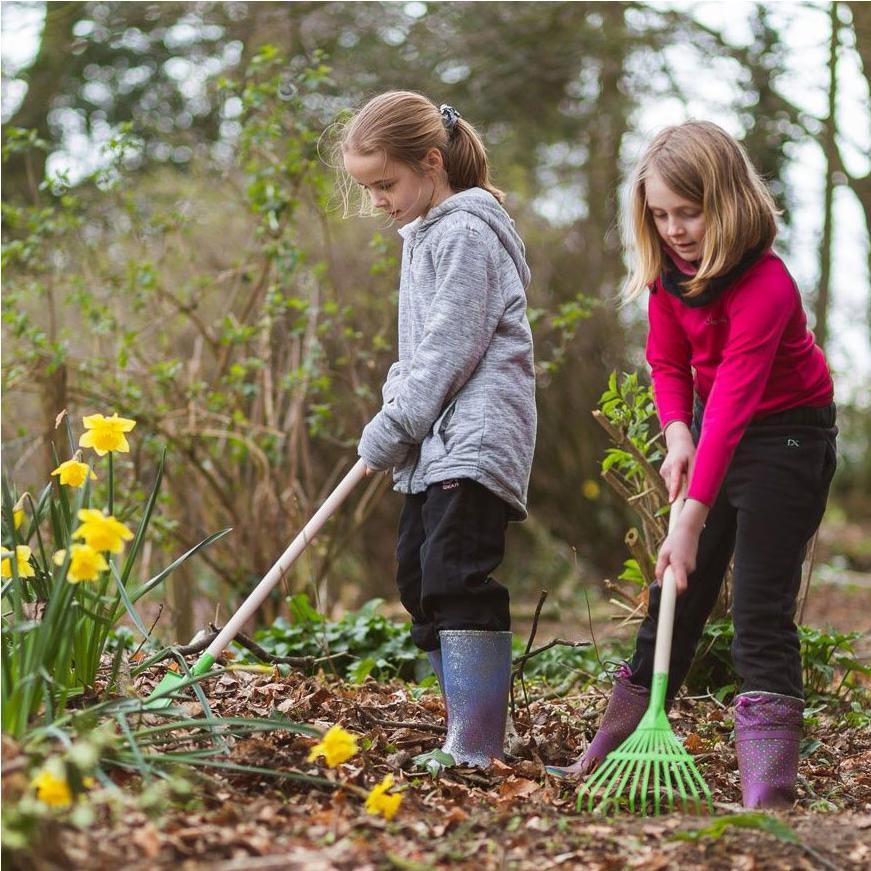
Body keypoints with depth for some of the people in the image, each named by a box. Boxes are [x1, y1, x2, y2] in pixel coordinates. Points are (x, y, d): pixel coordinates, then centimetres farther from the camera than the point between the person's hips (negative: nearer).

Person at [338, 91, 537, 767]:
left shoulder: (466, 234, -11)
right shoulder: (426, 235, 20)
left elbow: (449, 350, -17)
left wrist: (391, 430, -13)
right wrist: (395, 421, 11)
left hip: (476, 438, -11)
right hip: (438, 445, 11)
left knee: (456, 581, -17)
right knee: (418, 579, 11)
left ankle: (476, 749, -17)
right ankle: (473, 733, 17)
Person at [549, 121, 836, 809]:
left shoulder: (765, 287, -31)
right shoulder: (671, 269, -7)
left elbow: (732, 403, -37)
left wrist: (692, 519, -42)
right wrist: (677, 435, -16)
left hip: (787, 436, -7)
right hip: (710, 432, 7)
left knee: (761, 608, -14)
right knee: (676, 595, 12)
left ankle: (768, 788, -15)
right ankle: (614, 748, 20)